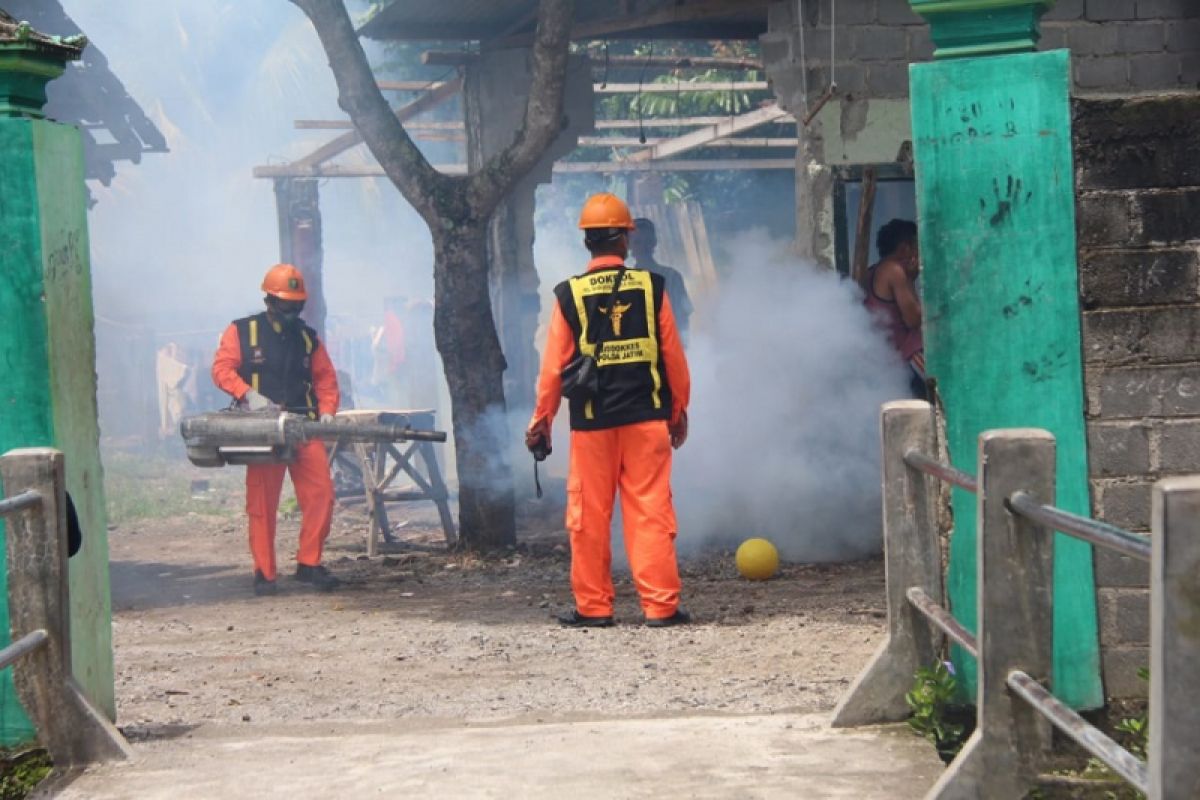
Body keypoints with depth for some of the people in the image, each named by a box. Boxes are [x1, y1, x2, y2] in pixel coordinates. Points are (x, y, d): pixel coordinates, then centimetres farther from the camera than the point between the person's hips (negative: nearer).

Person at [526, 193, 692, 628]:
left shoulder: (569, 295, -3)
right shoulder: (652, 287, -1)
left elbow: (554, 365, 0)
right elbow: (674, 356, 3)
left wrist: (541, 420, 10)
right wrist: (679, 411, 14)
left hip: (591, 421, 0)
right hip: (647, 417, 0)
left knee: (589, 515, 7)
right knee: (650, 511, 2)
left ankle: (593, 605, 10)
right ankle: (660, 604, 1)